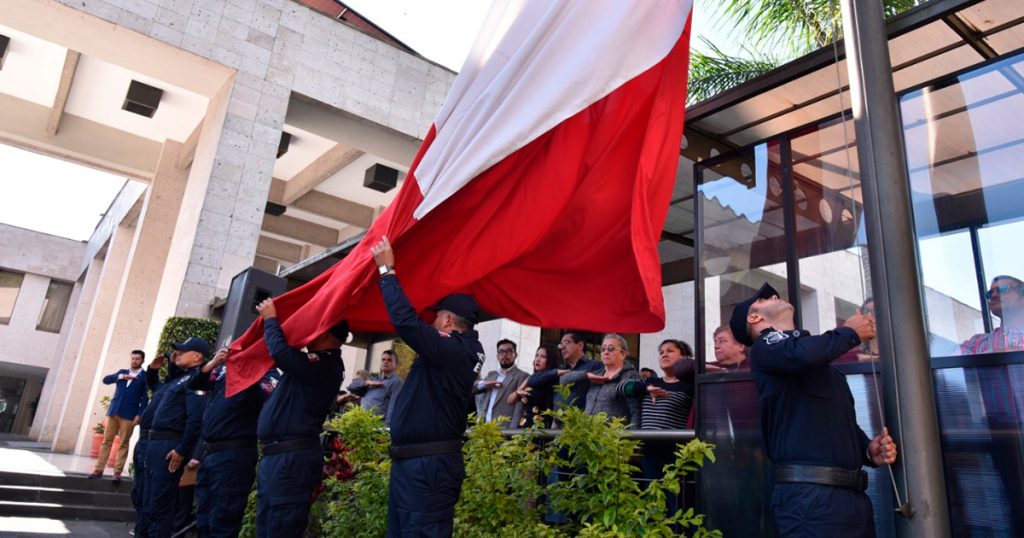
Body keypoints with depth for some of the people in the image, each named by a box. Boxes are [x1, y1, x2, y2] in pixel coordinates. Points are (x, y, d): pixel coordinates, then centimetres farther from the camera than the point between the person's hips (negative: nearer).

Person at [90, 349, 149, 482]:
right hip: (114, 411, 4)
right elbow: (106, 380, 3)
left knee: (123, 444, -2)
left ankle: (117, 472, 2)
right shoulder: (122, 372, 16)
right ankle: (99, 469, 12)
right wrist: (121, 376, -11)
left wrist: (139, 414, -13)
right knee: (106, 441, 5)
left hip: (129, 414, -4)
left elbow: (145, 398, -4)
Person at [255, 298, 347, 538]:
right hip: (277, 456, 11)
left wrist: (270, 319, -11)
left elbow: (282, 352, -28)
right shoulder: (318, 362, 15)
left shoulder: (325, 366, -17)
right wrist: (272, 321, 18)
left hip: (291, 458, -11)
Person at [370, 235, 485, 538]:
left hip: (427, 467, -10)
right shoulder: (465, 350, 14)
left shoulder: (452, 350, -16)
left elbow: (406, 321, -25)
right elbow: (416, 328, 26)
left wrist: (387, 270, -13)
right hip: (417, 464, 10)